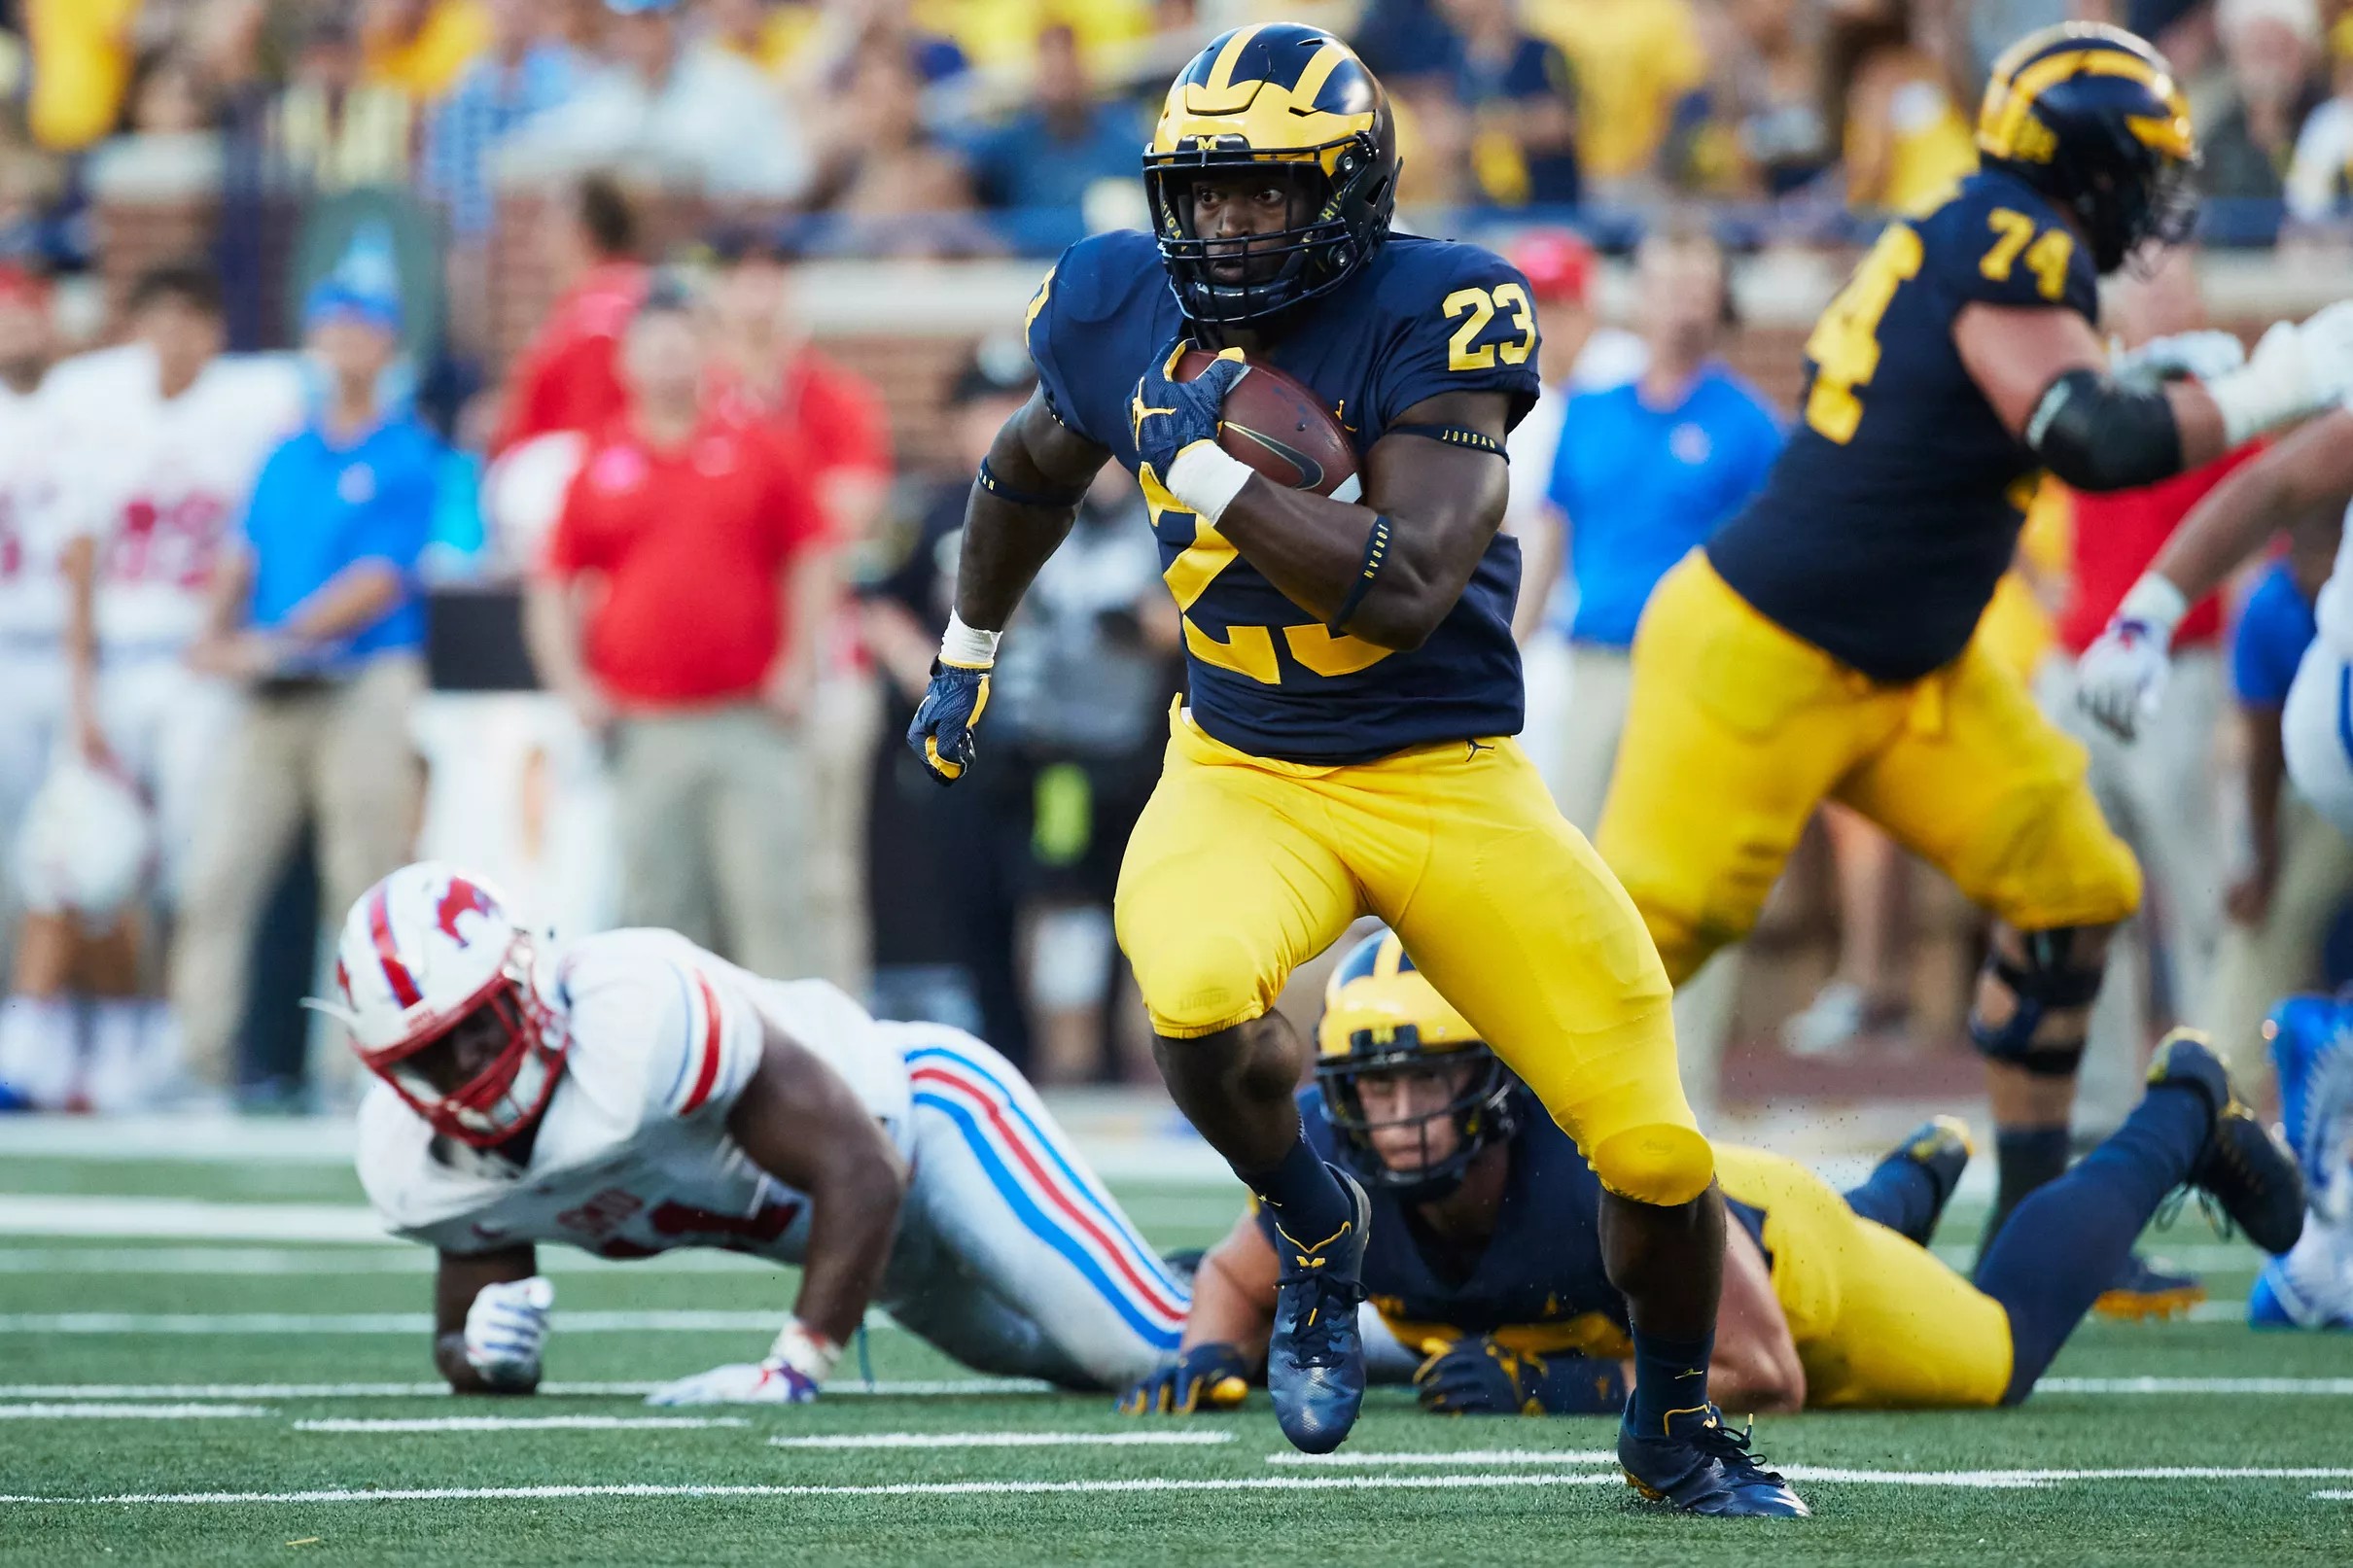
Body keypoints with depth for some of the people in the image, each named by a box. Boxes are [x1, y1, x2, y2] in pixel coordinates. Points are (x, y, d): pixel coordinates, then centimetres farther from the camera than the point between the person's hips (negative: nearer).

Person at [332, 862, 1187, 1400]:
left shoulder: (642, 1016, -42)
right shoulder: (409, 1160, -19)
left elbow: (859, 1168, -36)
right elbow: (461, 1333, -2)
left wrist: (790, 1372, -37)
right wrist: (482, 1354, -27)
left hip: (918, 1100, -7)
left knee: (1152, 1351, -8)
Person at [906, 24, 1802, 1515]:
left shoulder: (1432, 317, -18)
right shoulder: (1122, 308, -4)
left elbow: (1406, 588, -29)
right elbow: (1031, 472, 20)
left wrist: (1207, 464, -27)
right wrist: (968, 651, 32)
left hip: (1454, 779, -2)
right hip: (1245, 774, 2)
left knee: (1658, 1154, -3)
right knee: (1197, 1000, -34)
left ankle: (1675, 1429, 28)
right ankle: (1315, 1229, -1)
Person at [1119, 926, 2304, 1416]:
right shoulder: (1330, 1169, -36)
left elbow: (1768, 1377, -40)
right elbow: (1238, 1277, -13)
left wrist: (1563, 1386, -50)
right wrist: (1211, 1353, -35)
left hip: (1775, 1251, -4)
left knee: (2003, 1347, 24)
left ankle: (2180, 1119, 44)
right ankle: (1915, 1183, 63)